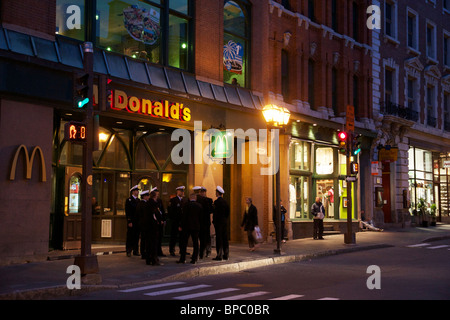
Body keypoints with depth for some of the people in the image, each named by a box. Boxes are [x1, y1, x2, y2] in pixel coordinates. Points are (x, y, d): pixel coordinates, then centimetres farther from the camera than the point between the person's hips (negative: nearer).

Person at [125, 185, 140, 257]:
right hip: (131, 222, -6)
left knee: (136, 237, 8)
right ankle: (128, 251, 3)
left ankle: (136, 251, 14)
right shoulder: (128, 200, -4)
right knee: (130, 237, -2)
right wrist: (129, 222, -16)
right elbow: (127, 212, -9)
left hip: (138, 221, 6)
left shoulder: (138, 200, 16)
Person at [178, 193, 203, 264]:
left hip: (187, 226, -3)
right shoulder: (199, 206, 4)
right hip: (196, 226, 3)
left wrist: (181, 226, -5)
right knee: (195, 243, 6)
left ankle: (183, 259, 4)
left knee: (183, 243, 4)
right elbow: (201, 216, 9)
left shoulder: (187, 205, -8)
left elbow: (184, 216, -10)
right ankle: (194, 259, 6)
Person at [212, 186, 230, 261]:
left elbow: (215, 212, -17)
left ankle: (219, 256, -7)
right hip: (225, 222, 8)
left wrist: (214, 221, -9)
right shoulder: (225, 201, 12)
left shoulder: (217, 201, -12)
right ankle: (226, 255, 14)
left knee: (219, 239, -6)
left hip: (219, 222, -8)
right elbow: (228, 212, 14)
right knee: (225, 239, 10)